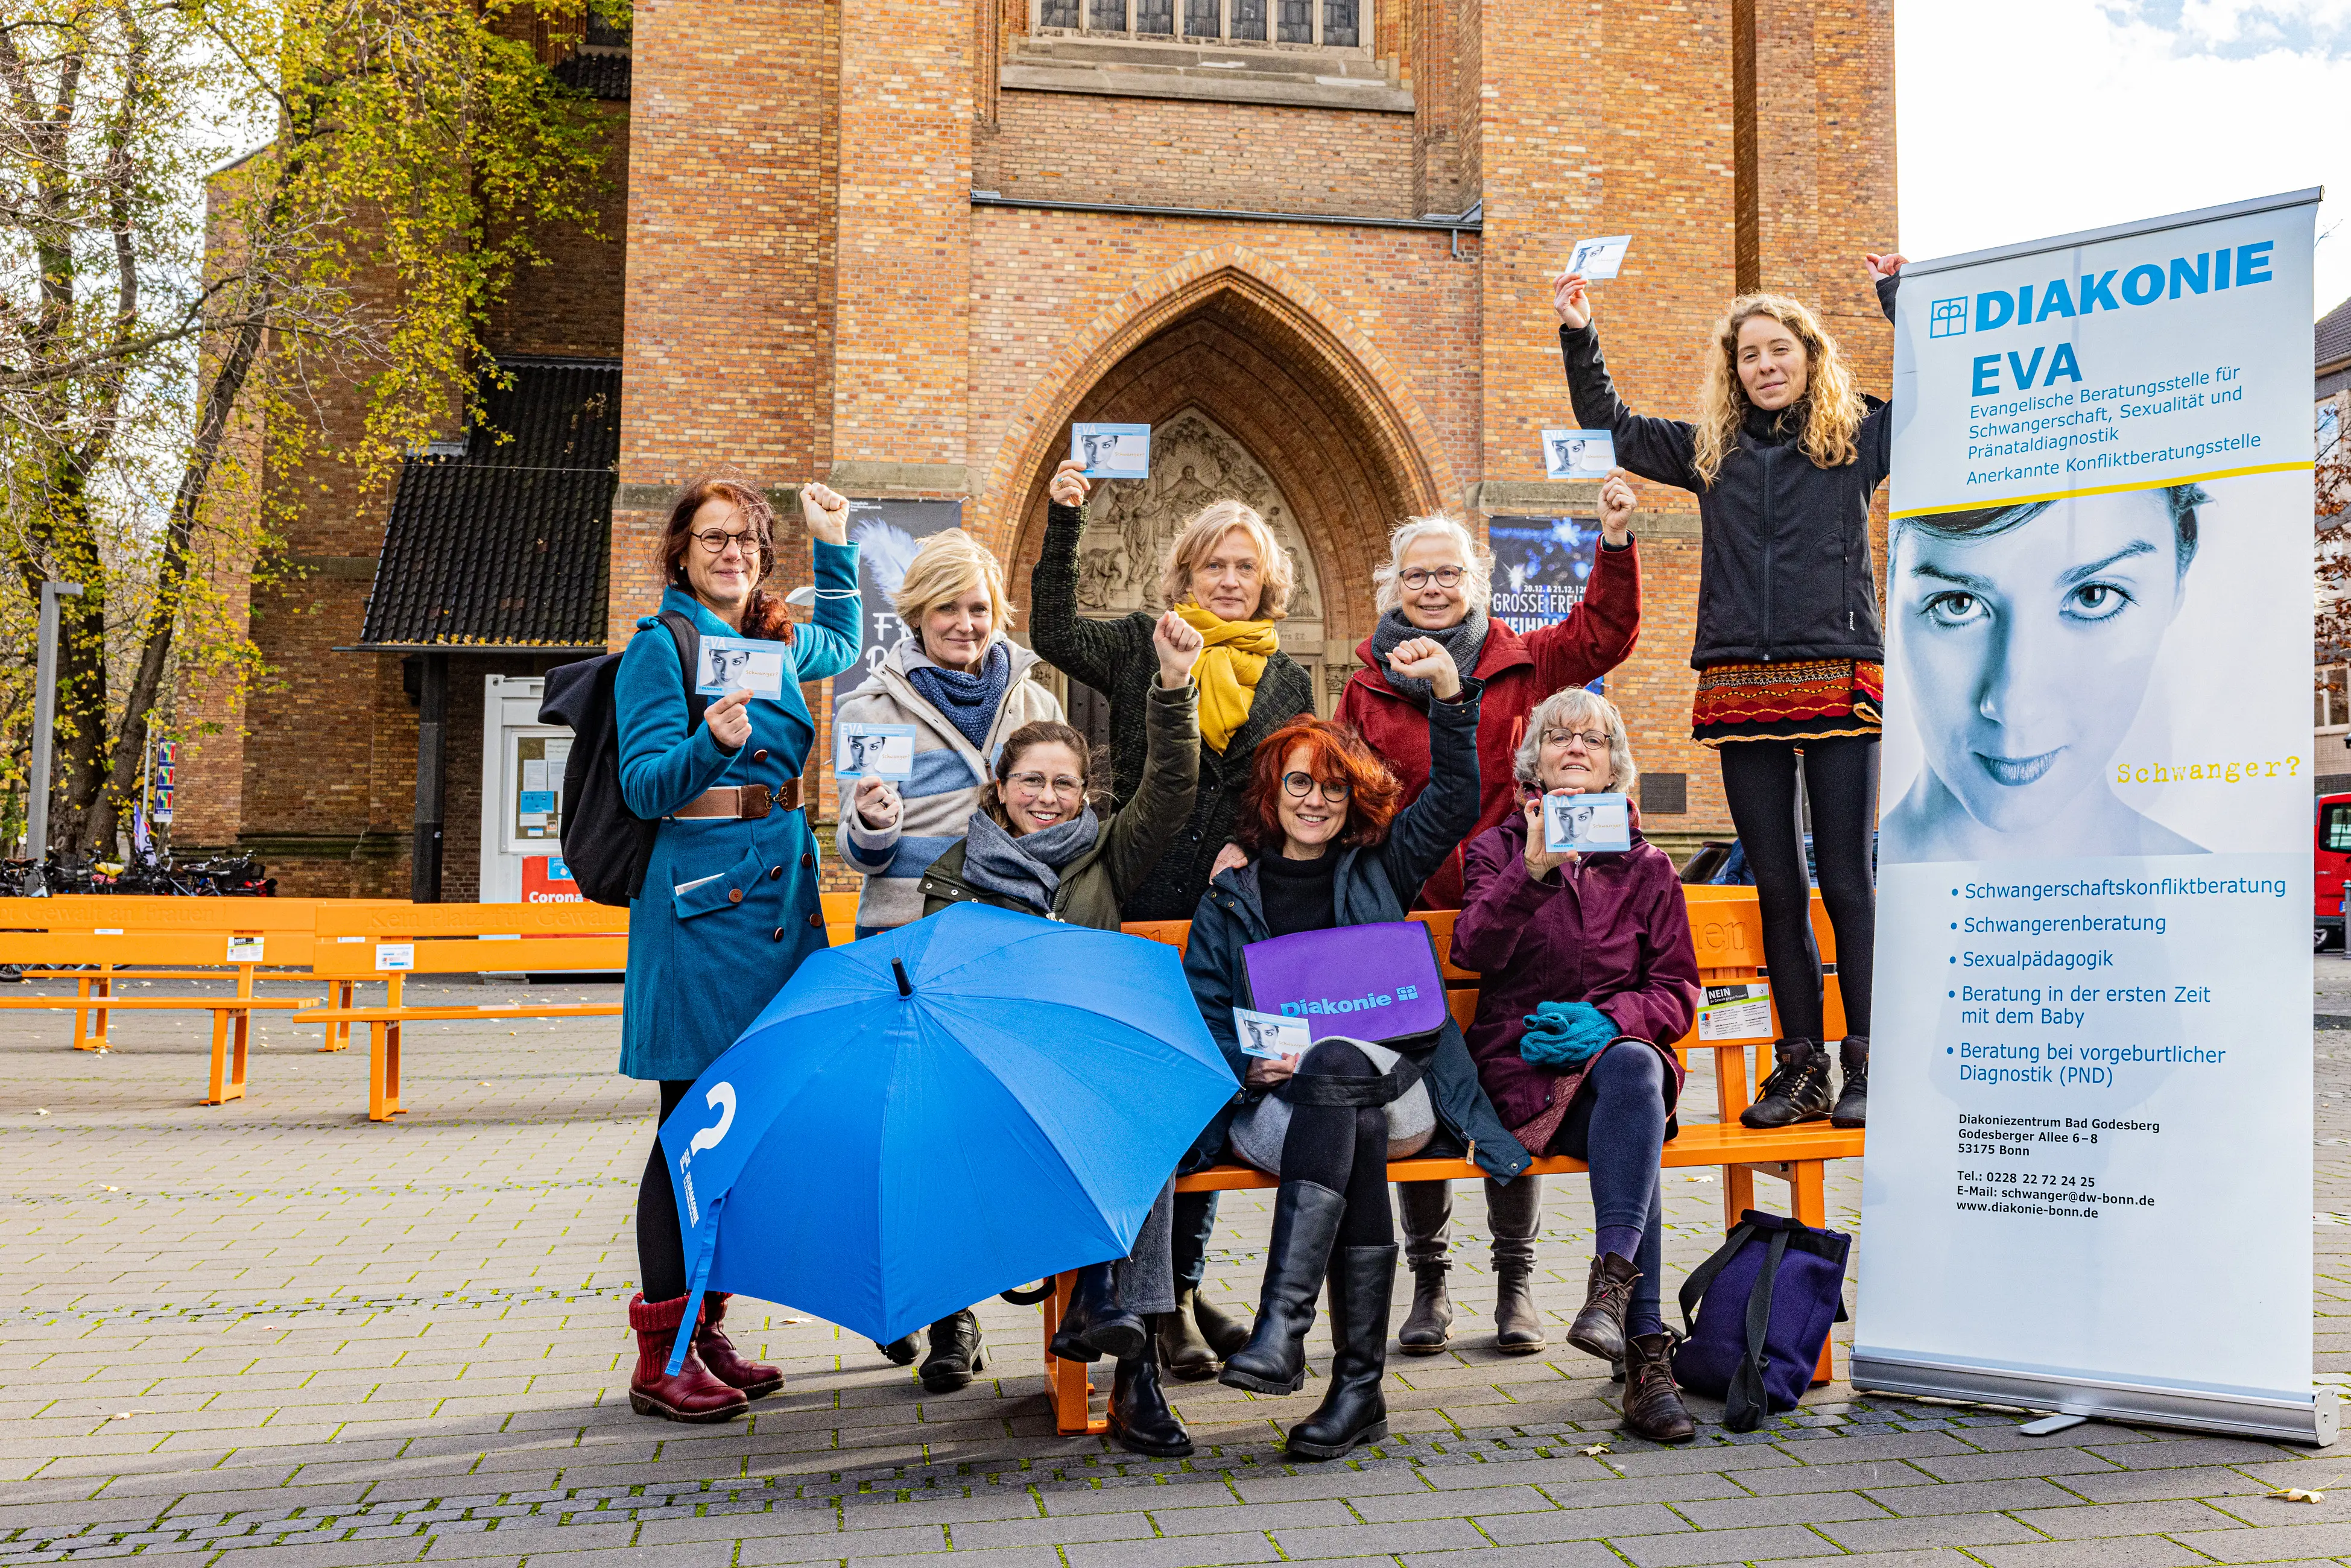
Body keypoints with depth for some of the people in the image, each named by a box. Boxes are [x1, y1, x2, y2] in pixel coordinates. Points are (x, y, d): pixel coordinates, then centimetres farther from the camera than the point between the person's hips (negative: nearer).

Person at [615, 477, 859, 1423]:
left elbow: (843, 645, 40)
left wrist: (836, 546, 32)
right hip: (701, 894, -7)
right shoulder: (660, 644, -4)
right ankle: (662, 1354, 2)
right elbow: (645, 788, -12)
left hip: (782, 885, 7)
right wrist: (711, 747, -30)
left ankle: (705, 1330, 18)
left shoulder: (778, 642, 16)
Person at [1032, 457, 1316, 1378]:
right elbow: (1052, 633, -8)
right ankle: (1164, 1300, 4)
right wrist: (1064, 525, -13)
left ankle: (1185, 1283, 22)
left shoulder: (1287, 681, 15)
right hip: (1147, 898, -3)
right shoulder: (1143, 646, 7)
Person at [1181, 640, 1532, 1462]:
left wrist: (1450, 694, -10)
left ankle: (1282, 1323, -44)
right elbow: (1202, 1018, 12)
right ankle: (1360, 1385, -35)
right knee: (1354, 1128, -34)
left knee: (1335, 1066, -36)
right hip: (1270, 1102, 1)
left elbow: (1455, 802, 4)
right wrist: (1248, 1065, -10)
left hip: (1393, 1081, 0)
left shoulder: (1378, 872, 19)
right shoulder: (1229, 902, 19)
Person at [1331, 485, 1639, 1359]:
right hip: (1408, 918, 0)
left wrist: (1615, 543, -5)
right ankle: (1428, 1279, 18)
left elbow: (1603, 637, 7)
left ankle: (1516, 1282, 16)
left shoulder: (1516, 663, 7)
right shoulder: (1366, 688, 8)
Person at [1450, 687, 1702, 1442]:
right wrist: (1534, 870, -25)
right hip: (1523, 1064, -2)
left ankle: (1612, 1288, -44)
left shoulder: (1646, 865, 17)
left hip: (1622, 1051, 2)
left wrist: (1606, 1020, -11)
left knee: (1633, 1068, -36)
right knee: (1633, 1129, -32)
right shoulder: (1501, 847, 12)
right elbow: (1474, 949, -8)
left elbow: (1677, 992, 10)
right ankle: (1646, 1354, -36)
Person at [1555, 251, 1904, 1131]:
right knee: (1775, 885, 6)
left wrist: (1898, 296, 3)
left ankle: (1865, 1067, 5)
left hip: (1839, 683, -3)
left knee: (1846, 881, -2)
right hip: (1743, 687, 3)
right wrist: (1579, 338, 15)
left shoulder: (1857, 439, 9)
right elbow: (1610, 429, 23)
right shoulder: (1711, 452, 16)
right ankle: (1801, 1066, 13)